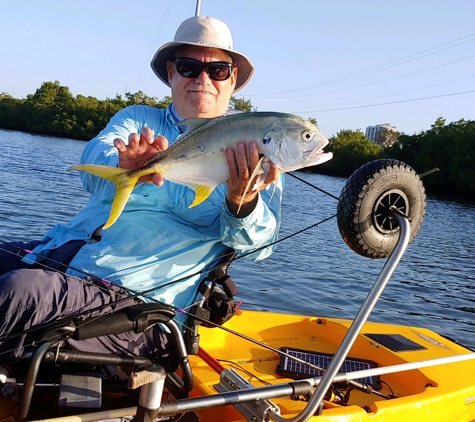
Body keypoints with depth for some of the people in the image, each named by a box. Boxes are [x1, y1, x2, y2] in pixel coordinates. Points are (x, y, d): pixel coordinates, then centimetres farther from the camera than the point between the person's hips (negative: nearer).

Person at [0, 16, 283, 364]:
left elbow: (258, 245, -7)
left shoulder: (253, 153, 6)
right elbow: (94, 159, -5)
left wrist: (243, 202, -31)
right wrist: (124, 168, -30)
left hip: (134, 295, -4)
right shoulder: (138, 118, 16)